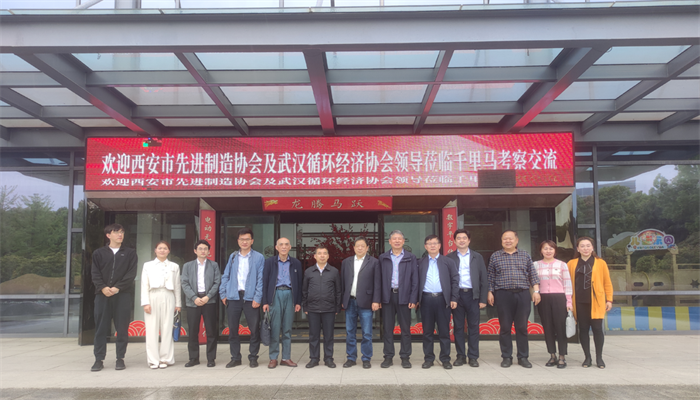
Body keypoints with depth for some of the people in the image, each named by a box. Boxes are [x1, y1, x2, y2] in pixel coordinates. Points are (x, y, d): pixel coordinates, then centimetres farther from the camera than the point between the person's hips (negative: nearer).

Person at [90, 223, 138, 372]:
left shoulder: (130, 253, 9)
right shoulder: (99, 253, 12)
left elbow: (131, 274, -1)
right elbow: (95, 273, 4)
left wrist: (118, 287, -12)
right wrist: (102, 287, -13)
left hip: (123, 295, -1)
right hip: (103, 294, 1)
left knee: (122, 328, 1)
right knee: (101, 328, 2)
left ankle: (120, 358, 10)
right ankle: (99, 359, 9)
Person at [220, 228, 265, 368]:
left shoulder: (259, 258, 1)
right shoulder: (233, 256, 12)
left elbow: (260, 279, -4)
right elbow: (225, 276, 13)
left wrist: (257, 298, -11)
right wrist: (223, 294, 3)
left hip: (250, 298, -3)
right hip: (233, 297, 3)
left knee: (254, 329, 1)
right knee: (232, 329, 7)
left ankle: (253, 357, 14)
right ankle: (235, 357, 18)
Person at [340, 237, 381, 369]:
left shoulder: (373, 262, 1)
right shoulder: (346, 262, 12)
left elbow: (377, 283, -2)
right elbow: (342, 282, 12)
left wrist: (376, 301, -9)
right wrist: (342, 300, 7)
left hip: (366, 302, -3)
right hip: (350, 302, 3)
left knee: (367, 333, 1)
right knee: (350, 332, 9)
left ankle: (366, 359, 12)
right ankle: (351, 358, 19)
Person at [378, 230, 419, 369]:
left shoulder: (410, 258, 6)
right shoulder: (383, 258, 9)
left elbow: (415, 279, 3)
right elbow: (379, 279, 7)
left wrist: (413, 299, -5)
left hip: (404, 296, -1)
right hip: (387, 296, 1)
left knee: (405, 328, 3)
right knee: (387, 328, 5)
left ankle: (405, 357, 12)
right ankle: (388, 357, 12)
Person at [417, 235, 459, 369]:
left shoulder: (448, 262, 9)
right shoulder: (420, 263, 10)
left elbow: (455, 280, 7)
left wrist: (454, 299, -1)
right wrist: (416, 299, 0)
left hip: (442, 299, 0)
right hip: (426, 299, 1)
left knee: (444, 331, 3)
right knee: (427, 331, 5)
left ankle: (445, 359, 12)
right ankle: (429, 358, 14)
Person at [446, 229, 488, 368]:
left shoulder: (477, 257, 10)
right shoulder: (449, 257, 7)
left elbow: (484, 279, 8)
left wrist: (483, 299, 0)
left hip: (473, 295, 0)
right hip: (456, 295, 0)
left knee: (474, 326, 3)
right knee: (458, 326, 4)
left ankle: (473, 356, 11)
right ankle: (461, 355, 13)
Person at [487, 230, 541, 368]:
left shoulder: (525, 255, 11)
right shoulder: (495, 256, 8)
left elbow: (533, 274, 10)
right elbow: (491, 277, 9)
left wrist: (536, 290, 1)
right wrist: (490, 292, 2)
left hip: (523, 295, 1)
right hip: (503, 295, -1)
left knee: (522, 327, 4)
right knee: (505, 327, 2)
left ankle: (523, 357, 14)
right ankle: (506, 357, 12)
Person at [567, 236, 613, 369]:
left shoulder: (600, 263, 4)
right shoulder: (572, 264, 7)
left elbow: (607, 283, 6)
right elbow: (568, 283, 8)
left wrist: (609, 299, 1)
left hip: (596, 302, -1)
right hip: (580, 302, 1)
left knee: (597, 329, -1)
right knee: (583, 329, 5)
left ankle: (599, 358, 13)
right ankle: (587, 357, 16)